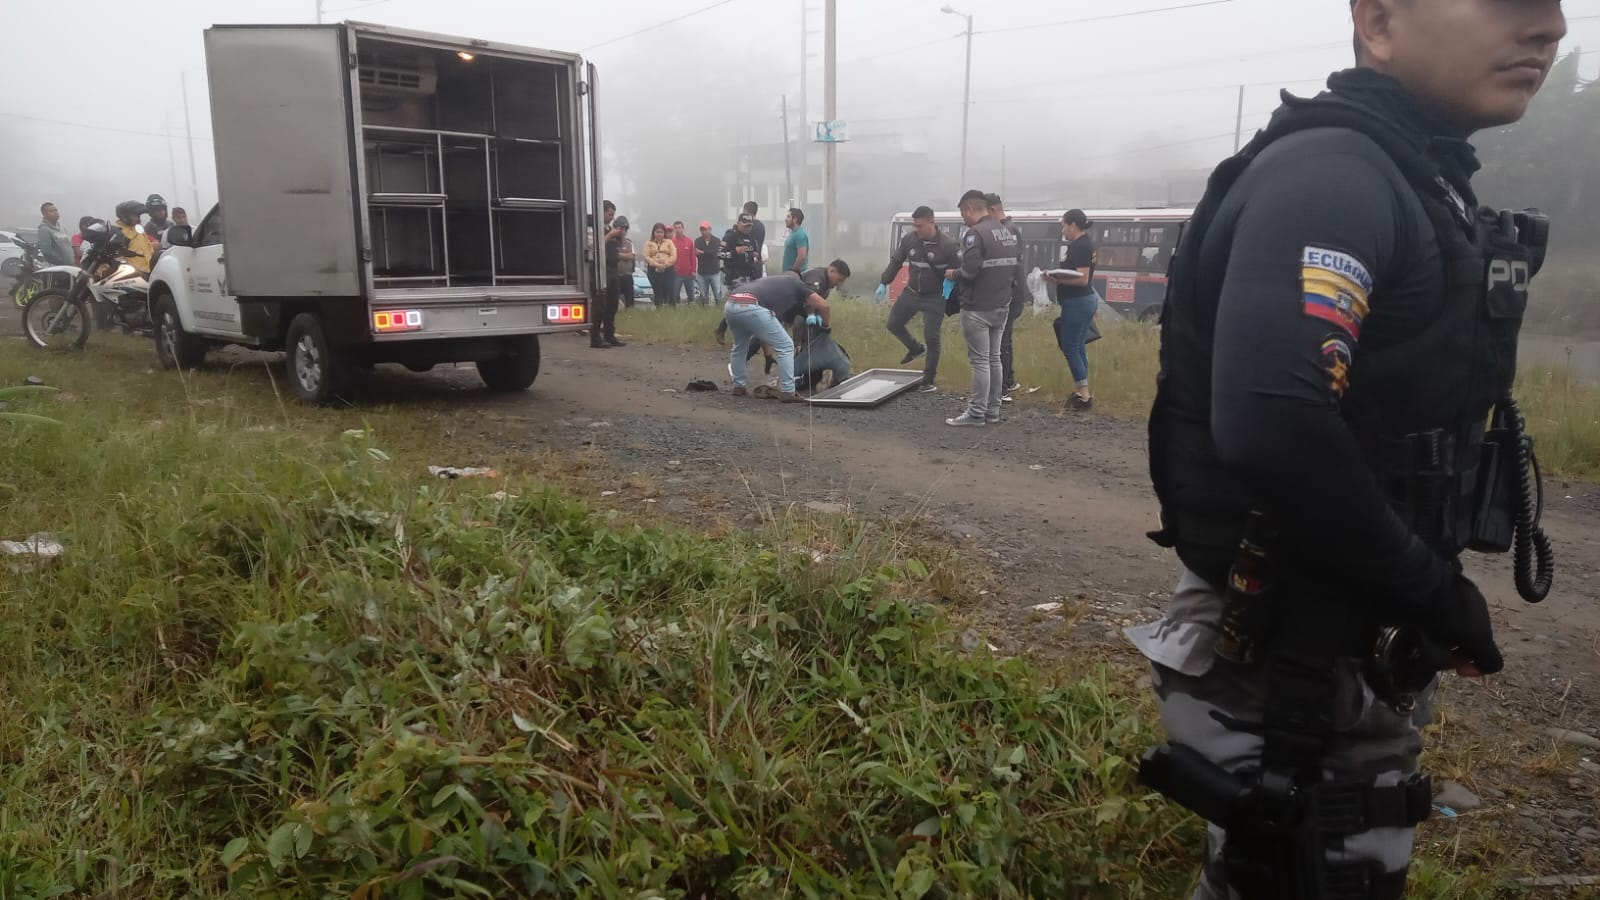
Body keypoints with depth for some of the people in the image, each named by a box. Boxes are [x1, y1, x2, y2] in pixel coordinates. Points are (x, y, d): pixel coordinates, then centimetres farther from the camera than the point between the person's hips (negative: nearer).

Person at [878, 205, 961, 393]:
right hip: (911, 292, 5)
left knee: (931, 337, -5)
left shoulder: (948, 244, -19)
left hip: (934, 297, -5)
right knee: (893, 324, 9)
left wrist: (953, 274, -33)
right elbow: (895, 261, 7)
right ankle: (916, 348, 36)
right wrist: (884, 283, 5)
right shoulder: (909, 239, -6)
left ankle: (929, 381, 8)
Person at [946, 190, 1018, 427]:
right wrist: (1001, 284, 13)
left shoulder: (975, 234, -16)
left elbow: (970, 270, -23)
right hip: (1001, 305, 8)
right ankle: (993, 411, 19)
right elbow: (1017, 266, 12)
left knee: (980, 361, -5)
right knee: (994, 358, 14)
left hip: (977, 308, -8)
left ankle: (976, 414, 0)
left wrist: (955, 274, -4)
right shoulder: (1008, 233, 12)